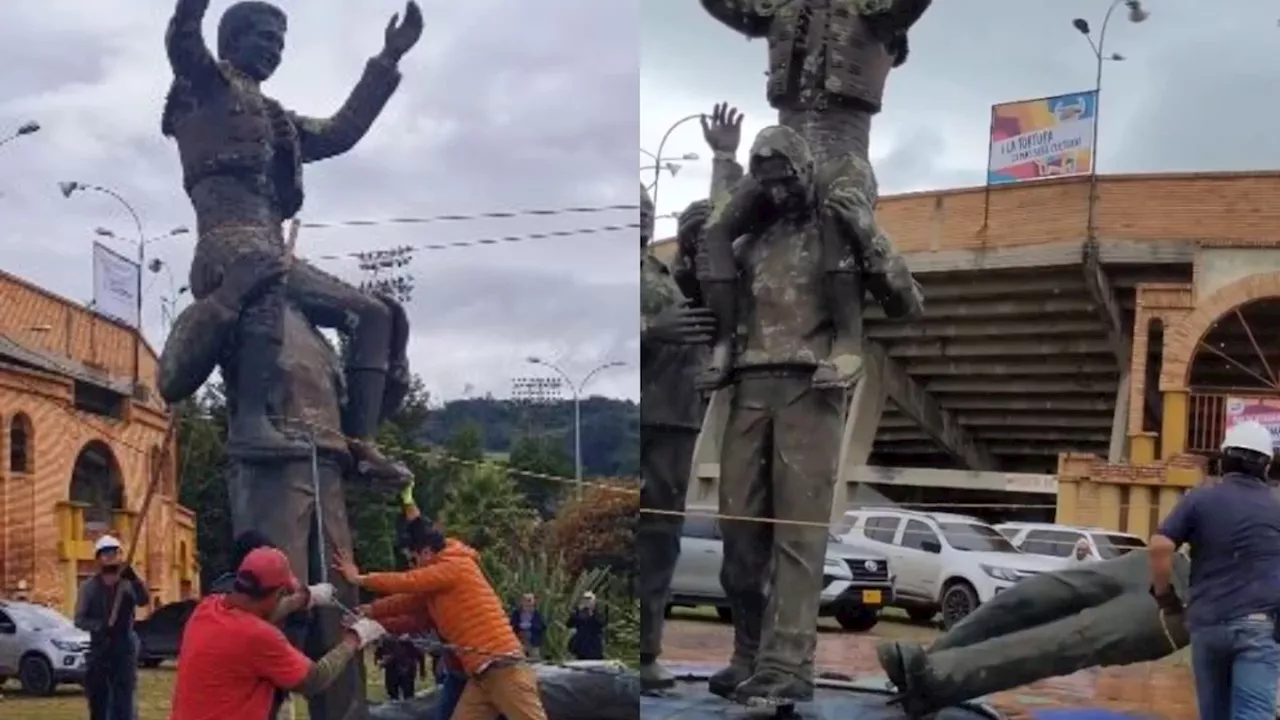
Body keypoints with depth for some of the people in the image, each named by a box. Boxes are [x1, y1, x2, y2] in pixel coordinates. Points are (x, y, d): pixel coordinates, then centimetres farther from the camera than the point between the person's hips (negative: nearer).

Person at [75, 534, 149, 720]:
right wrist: (100, 626, -22)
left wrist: (134, 579, -37)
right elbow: (80, 619, -2)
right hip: (98, 649, 1)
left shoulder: (128, 583, 1)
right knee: (97, 702, 9)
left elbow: (144, 600, -18)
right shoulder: (89, 587, 3)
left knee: (123, 703, -7)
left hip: (124, 649, -1)